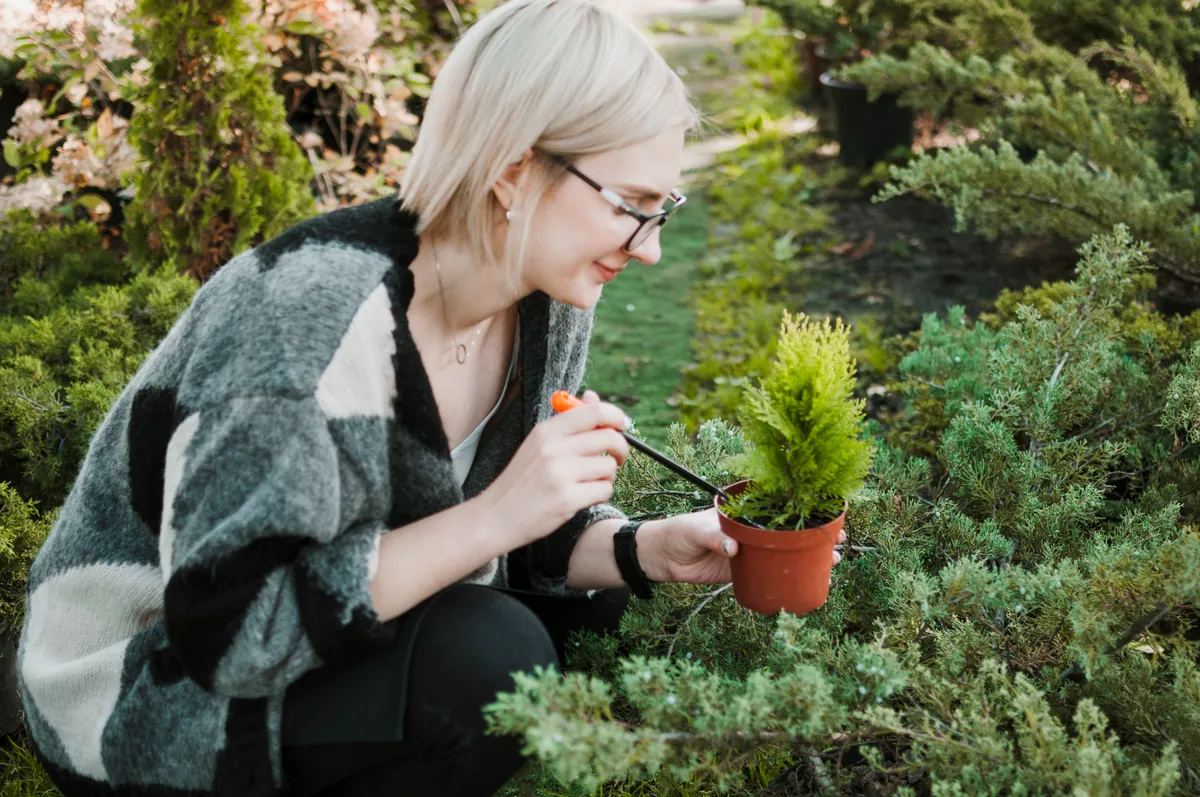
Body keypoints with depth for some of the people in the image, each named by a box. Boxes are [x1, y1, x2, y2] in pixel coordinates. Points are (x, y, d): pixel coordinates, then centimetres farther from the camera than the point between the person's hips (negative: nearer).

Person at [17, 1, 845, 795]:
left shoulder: (549, 301, -7)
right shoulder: (306, 310, -31)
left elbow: (536, 529, 4)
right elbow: (229, 626, -31)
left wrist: (646, 550, -16)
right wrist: (491, 518, -34)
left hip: (343, 639, 8)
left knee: (598, 587, -5)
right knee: (491, 657, -27)